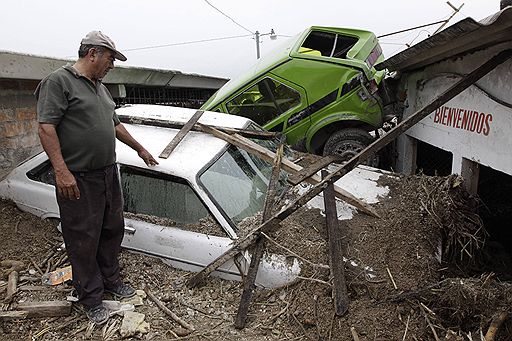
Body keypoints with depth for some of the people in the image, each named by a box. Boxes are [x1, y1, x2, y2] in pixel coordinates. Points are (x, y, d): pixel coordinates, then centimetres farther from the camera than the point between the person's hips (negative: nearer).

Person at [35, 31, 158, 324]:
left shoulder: (101, 88, 16)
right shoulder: (59, 81, -10)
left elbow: (115, 124, 26)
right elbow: (46, 127, -17)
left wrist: (140, 149, 31)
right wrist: (61, 171, -24)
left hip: (109, 174, 8)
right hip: (78, 180, -8)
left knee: (113, 230, 17)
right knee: (84, 240, 4)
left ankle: (111, 279, 35)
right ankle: (91, 298, 18)